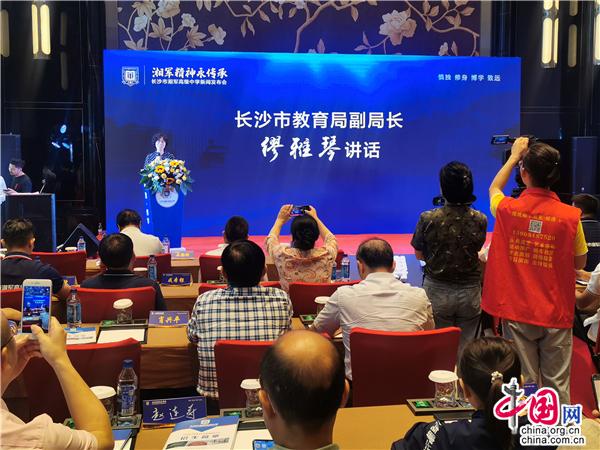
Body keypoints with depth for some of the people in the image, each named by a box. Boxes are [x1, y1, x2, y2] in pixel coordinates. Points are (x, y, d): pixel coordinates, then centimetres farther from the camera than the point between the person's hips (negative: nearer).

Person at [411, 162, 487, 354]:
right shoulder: (480, 220, -10)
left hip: (437, 292, -1)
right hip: (470, 292, 1)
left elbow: (419, 254, -1)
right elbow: (476, 250, 6)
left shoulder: (428, 219, -15)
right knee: (465, 348, 13)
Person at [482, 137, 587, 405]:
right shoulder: (570, 216, -11)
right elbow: (580, 263, 3)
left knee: (525, 382, 10)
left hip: (517, 313, 1)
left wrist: (514, 156, 27)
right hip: (556, 314, -1)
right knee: (557, 384, 10)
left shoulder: (507, 209, -8)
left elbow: (493, 189, 17)